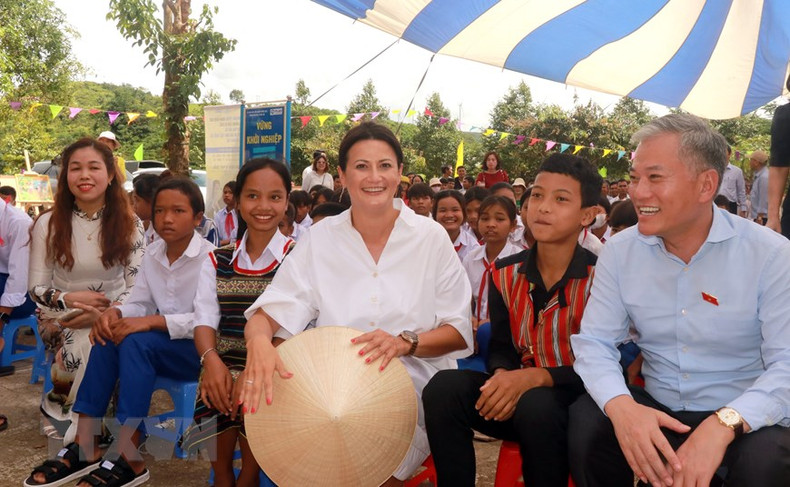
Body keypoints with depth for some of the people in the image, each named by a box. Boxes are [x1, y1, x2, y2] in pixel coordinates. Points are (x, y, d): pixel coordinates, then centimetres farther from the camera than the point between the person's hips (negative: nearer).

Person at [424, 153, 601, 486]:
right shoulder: (505, 274, 4)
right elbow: (501, 348, 8)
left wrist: (535, 377, -27)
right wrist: (502, 376, -17)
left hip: (575, 399, -3)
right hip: (517, 396, 4)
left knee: (536, 405, -37)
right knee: (444, 387, -22)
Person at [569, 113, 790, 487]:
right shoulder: (620, 251, -3)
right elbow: (594, 341, -5)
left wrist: (724, 424, -34)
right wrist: (621, 406, -27)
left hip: (744, 421, -2)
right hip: (655, 412, 2)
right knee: (585, 420, -25)